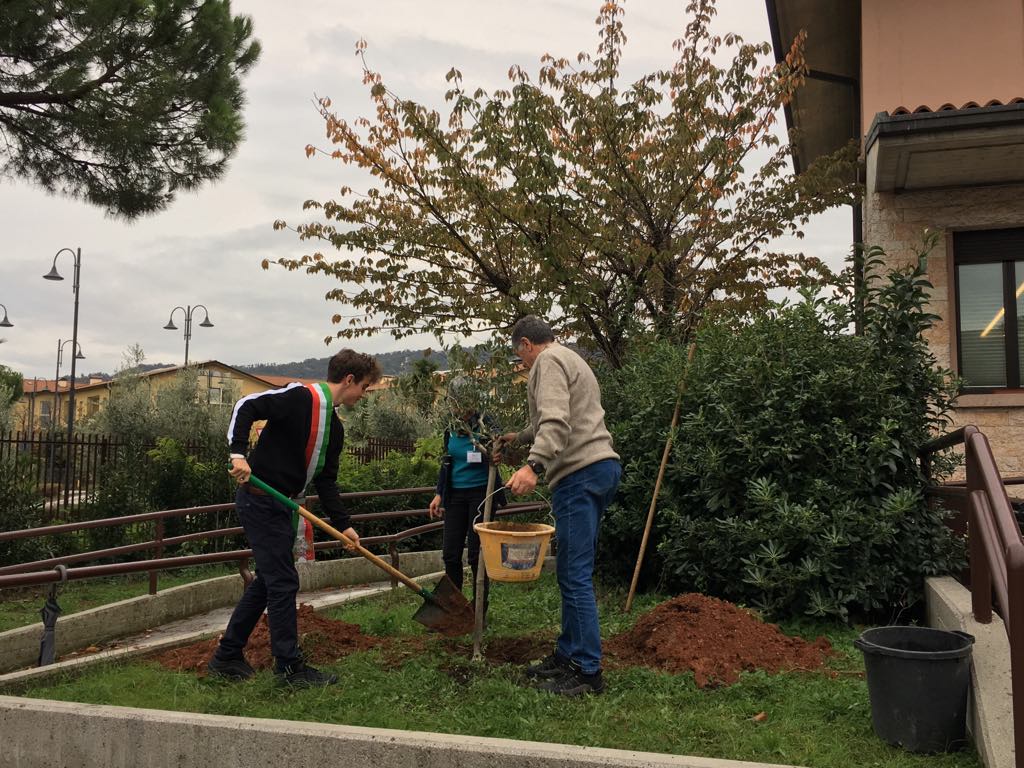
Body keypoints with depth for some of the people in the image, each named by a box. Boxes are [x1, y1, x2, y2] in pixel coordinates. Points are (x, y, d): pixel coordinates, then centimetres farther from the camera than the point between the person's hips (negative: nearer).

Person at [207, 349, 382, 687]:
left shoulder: (334, 427, 13)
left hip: (280, 505, 10)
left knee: (268, 580, 16)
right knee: (283, 582, -4)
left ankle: (226, 657, 28)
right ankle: (289, 666, 6)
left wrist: (343, 525, 8)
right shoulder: (299, 396, -13)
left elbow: (325, 480, 15)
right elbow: (246, 407, -19)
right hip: (259, 498, -10)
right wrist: (239, 454, -30)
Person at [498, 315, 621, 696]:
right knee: (573, 571, 15)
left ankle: (587, 670, -4)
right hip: (601, 465, 11)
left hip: (580, 472, -11)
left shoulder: (549, 361, -4)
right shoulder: (570, 359, 28)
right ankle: (568, 655, 22)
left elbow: (556, 422, -22)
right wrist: (520, 436, 53)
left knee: (575, 573, -8)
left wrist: (533, 465, -32)